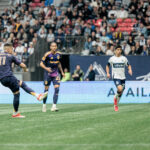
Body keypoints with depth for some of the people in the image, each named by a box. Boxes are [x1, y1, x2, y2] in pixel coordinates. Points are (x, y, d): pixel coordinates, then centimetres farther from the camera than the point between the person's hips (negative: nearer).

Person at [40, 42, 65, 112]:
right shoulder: (47, 54, -10)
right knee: (46, 89, 3)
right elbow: (41, 63, -9)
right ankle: (44, 104, 23)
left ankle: (54, 106, -15)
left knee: (57, 89, -12)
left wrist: (62, 72, 22)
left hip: (55, 74, 3)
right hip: (48, 74, -3)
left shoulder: (58, 54, 4)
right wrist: (46, 68, -27)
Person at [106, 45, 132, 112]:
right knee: (120, 89, -26)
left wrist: (130, 70, -12)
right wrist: (107, 73, -1)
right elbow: (107, 66, 13)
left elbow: (128, 65, 10)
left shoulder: (124, 58, 4)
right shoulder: (112, 58, 0)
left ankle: (116, 105, 28)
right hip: (116, 77, -3)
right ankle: (115, 97, 4)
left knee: (121, 92, 9)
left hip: (123, 77, 3)